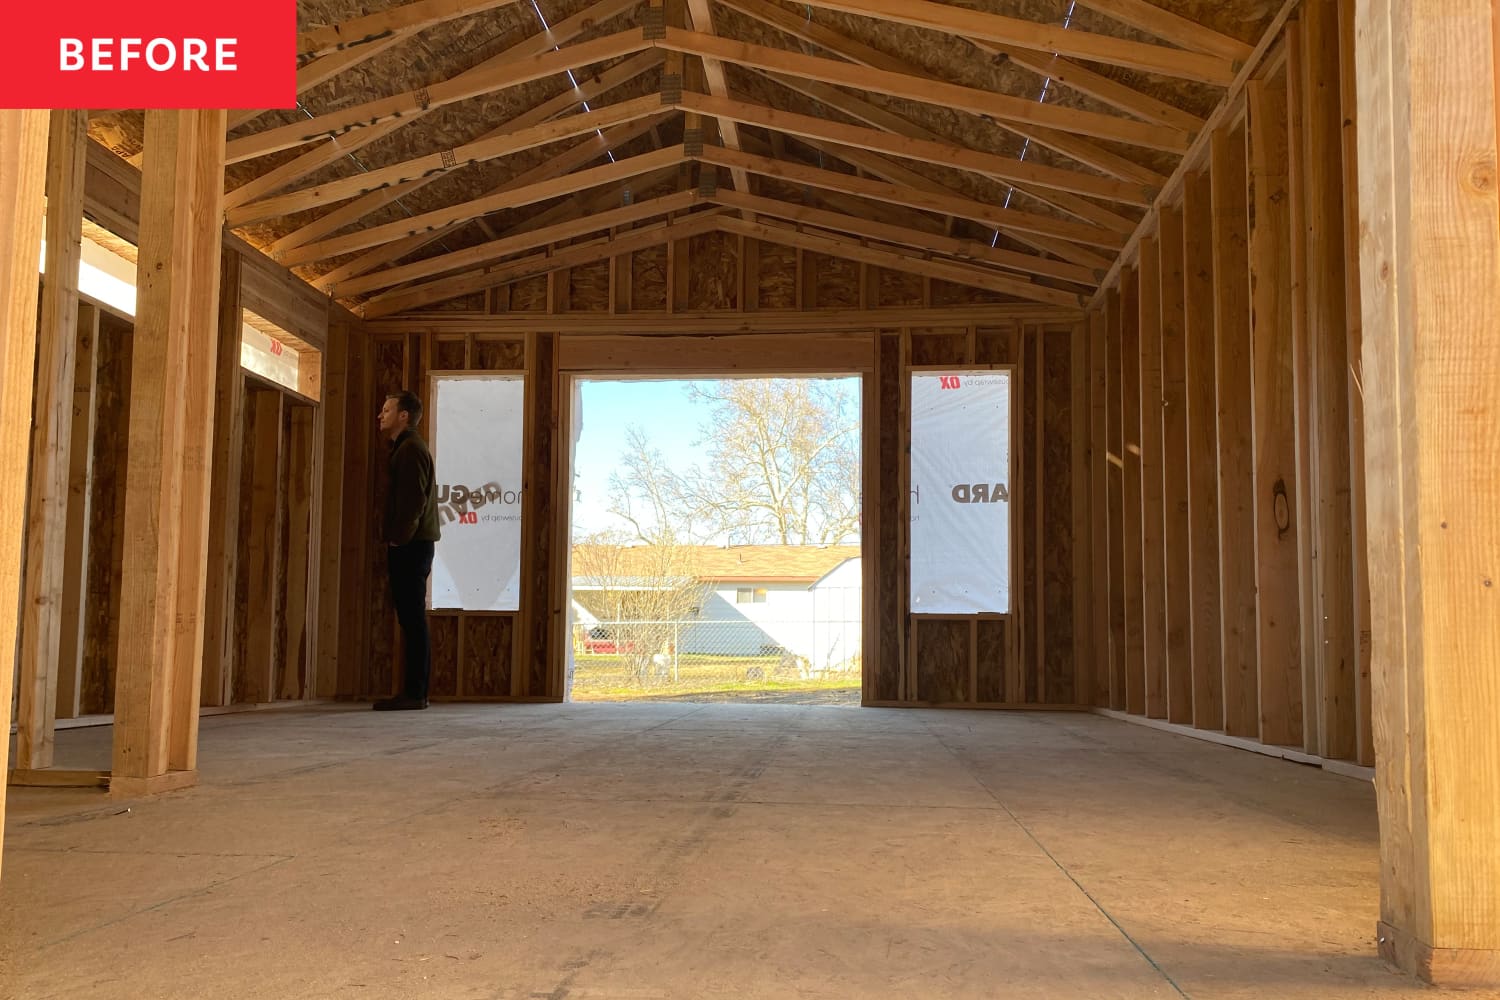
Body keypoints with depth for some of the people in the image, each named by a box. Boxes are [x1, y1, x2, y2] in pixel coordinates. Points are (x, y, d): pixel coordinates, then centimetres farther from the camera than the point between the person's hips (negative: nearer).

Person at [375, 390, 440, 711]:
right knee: (411, 619, 9)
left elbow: (413, 499, -19)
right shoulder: (406, 447, 22)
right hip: (411, 546, 10)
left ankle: (414, 693, -8)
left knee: (412, 618, -9)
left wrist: (398, 538, -16)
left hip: (410, 547, -10)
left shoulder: (410, 449, -10)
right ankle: (414, 692, 12)